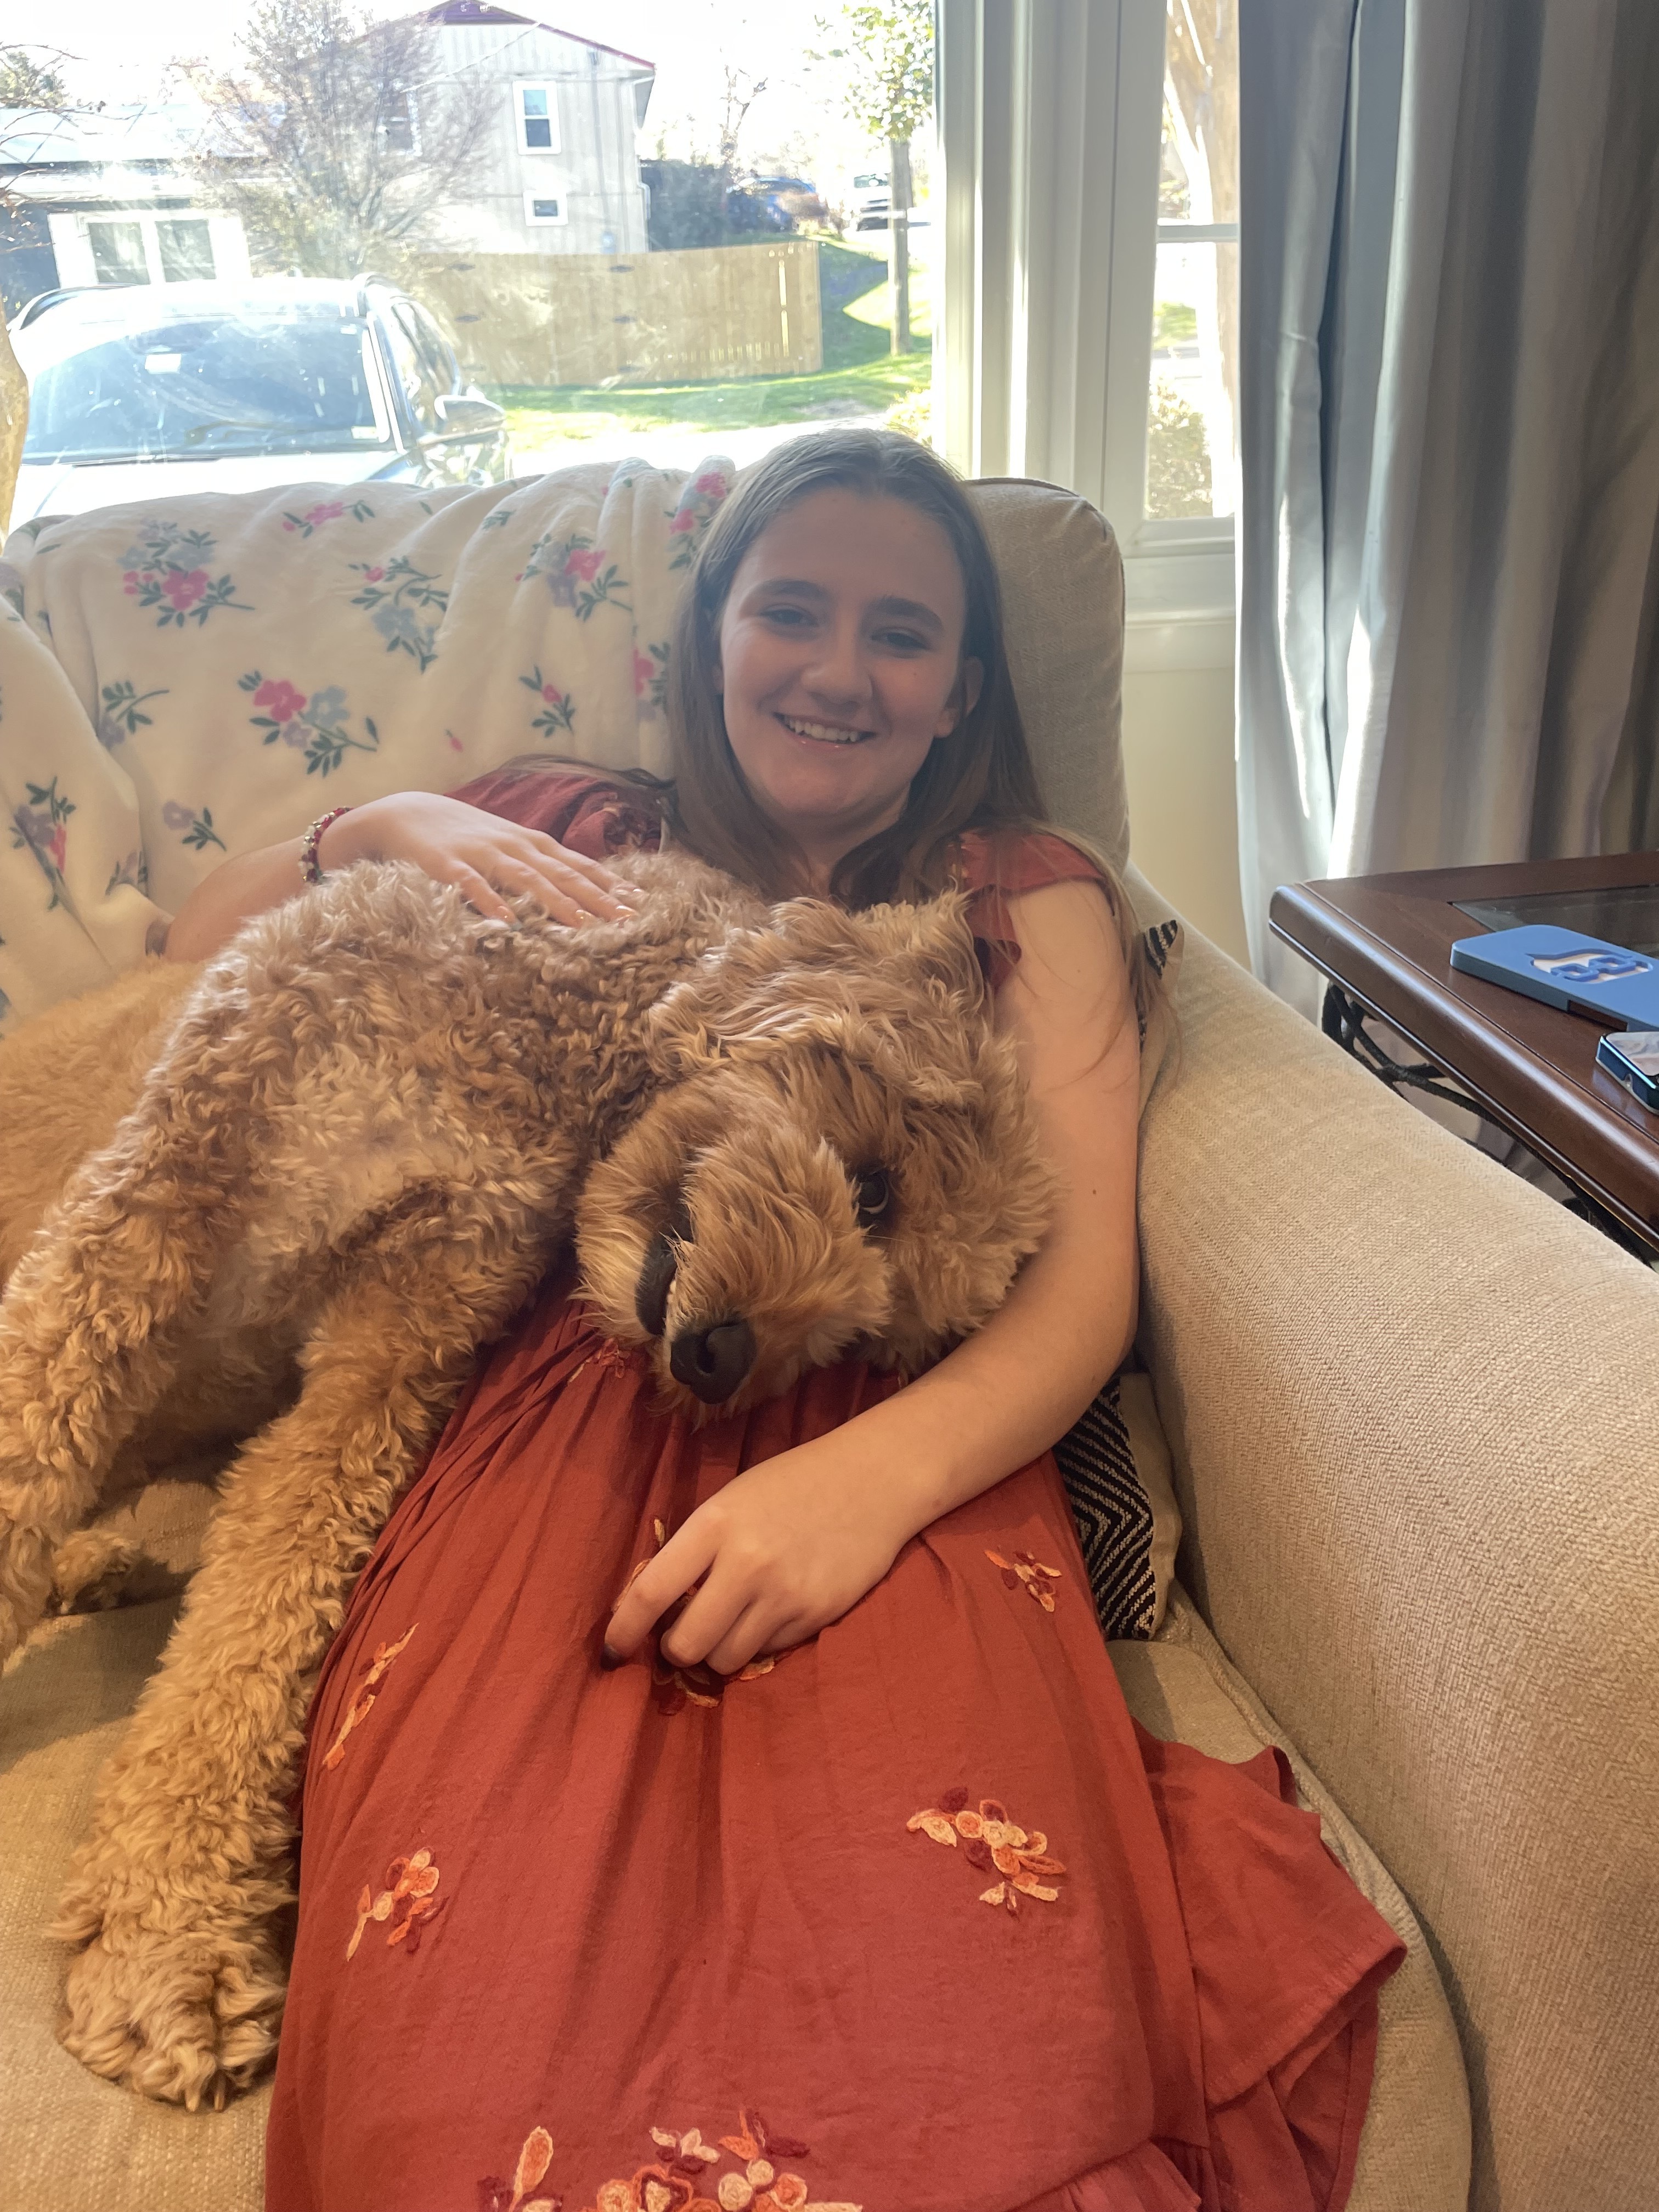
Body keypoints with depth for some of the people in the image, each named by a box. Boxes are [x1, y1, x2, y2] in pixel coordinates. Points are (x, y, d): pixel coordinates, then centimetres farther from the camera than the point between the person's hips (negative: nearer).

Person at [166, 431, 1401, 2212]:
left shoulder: (1028, 897, 20)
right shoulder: (577, 840, 25)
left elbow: (1087, 1268, 5)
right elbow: (194, 948, 29)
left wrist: (872, 1475, -16)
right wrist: (376, 833, 7)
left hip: (899, 1448, 0)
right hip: (552, 1435, 2)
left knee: (948, 2027, -31)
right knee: (482, 2022, -29)